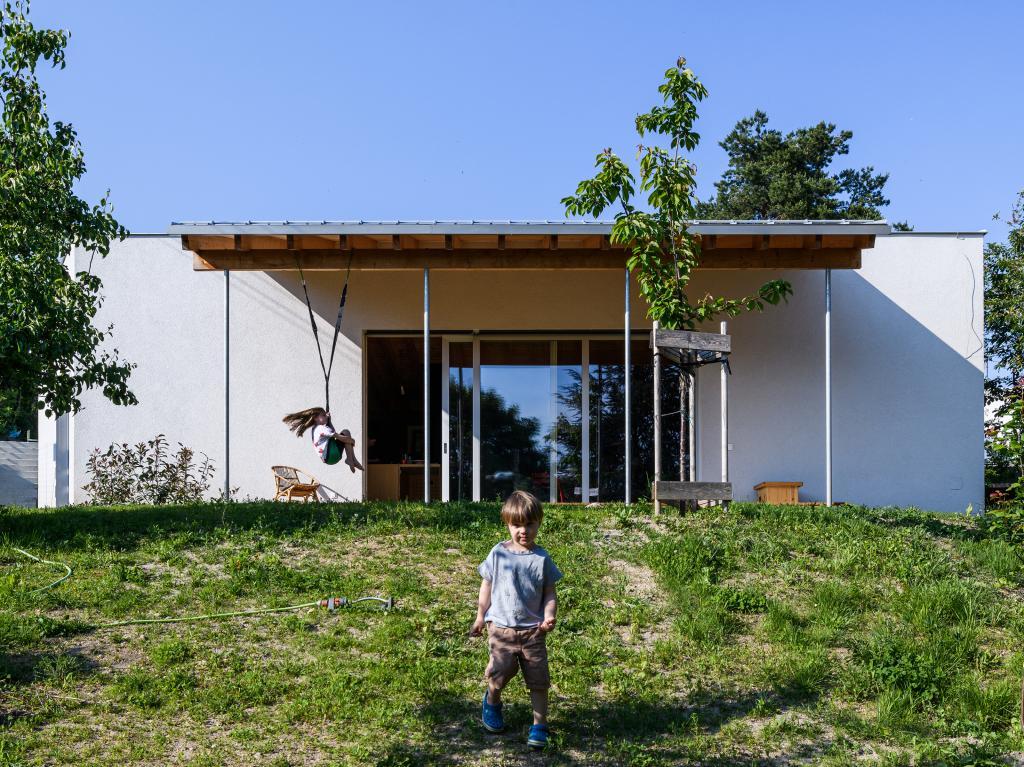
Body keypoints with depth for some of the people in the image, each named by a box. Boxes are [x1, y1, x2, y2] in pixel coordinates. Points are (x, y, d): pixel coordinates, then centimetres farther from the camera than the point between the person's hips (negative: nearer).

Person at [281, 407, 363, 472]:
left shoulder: (316, 429, 18)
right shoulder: (322, 428, -11)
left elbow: (333, 433, 31)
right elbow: (339, 437, -19)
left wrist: (329, 420, 25)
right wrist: (352, 440, -4)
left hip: (326, 458, 10)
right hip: (330, 456, -10)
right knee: (346, 432, -13)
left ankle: (352, 459, 0)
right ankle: (351, 459, -14)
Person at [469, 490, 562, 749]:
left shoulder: (542, 558, -3)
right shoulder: (498, 554, -2)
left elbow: (549, 593, 1)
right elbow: (487, 586, 8)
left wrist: (549, 617, -16)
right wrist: (480, 616, 9)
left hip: (533, 630, 0)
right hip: (501, 627, 0)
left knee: (538, 679, 2)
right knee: (500, 672, -2)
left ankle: (539, 725, 17)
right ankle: (491, 701, 31)